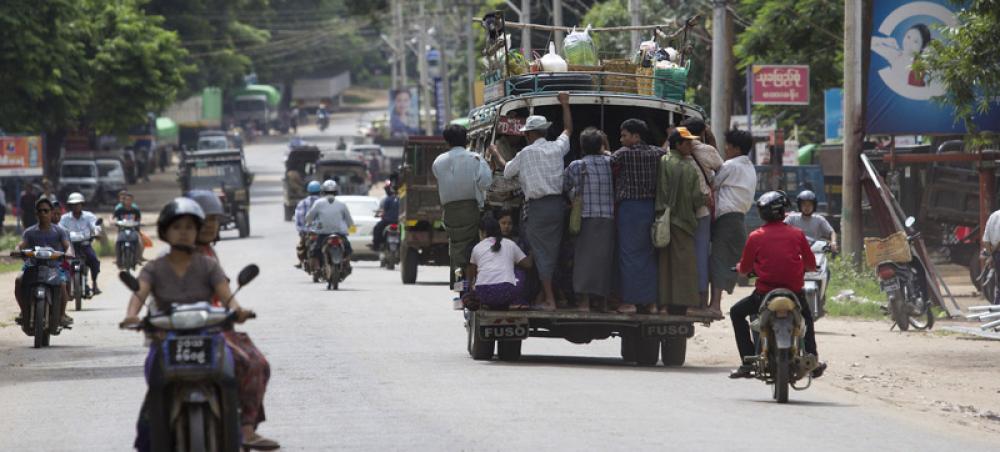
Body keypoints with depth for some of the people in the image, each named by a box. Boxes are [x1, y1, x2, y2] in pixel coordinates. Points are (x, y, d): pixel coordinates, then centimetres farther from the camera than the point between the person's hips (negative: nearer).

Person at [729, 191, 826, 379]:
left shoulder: (755, 237, -3)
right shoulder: (797, 234, 2)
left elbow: (744, 269, 4)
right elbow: (811, 265, 8)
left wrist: (739, 267, 28)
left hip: (765, 293, -3)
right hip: (794, 291, 3)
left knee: (737, 313, 22)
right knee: (806, 314, 35)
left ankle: (747, 362, 11)